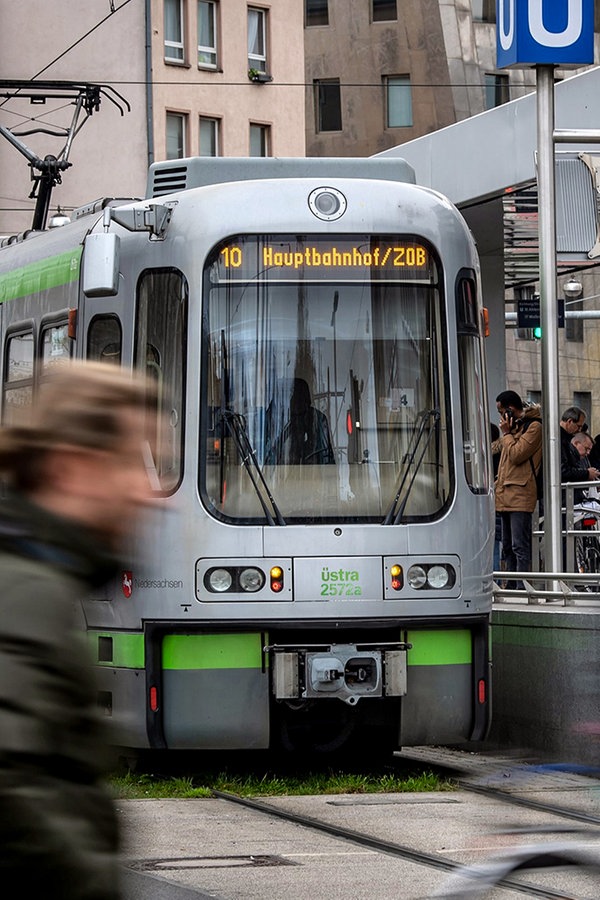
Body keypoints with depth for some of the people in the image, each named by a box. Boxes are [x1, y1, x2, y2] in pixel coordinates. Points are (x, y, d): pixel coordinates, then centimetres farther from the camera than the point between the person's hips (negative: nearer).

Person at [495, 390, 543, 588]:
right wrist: (499, 483, 19)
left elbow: (516, 455, -16)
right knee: (508, 547, 11)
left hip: (520, 495, -10)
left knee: (520, 546, -13)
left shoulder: (534, 426, -6)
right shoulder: (515, 426, 22)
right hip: (506, 496, 10)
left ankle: (522, 587, -16)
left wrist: (506, 433, -4)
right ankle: (512, 586, 14)